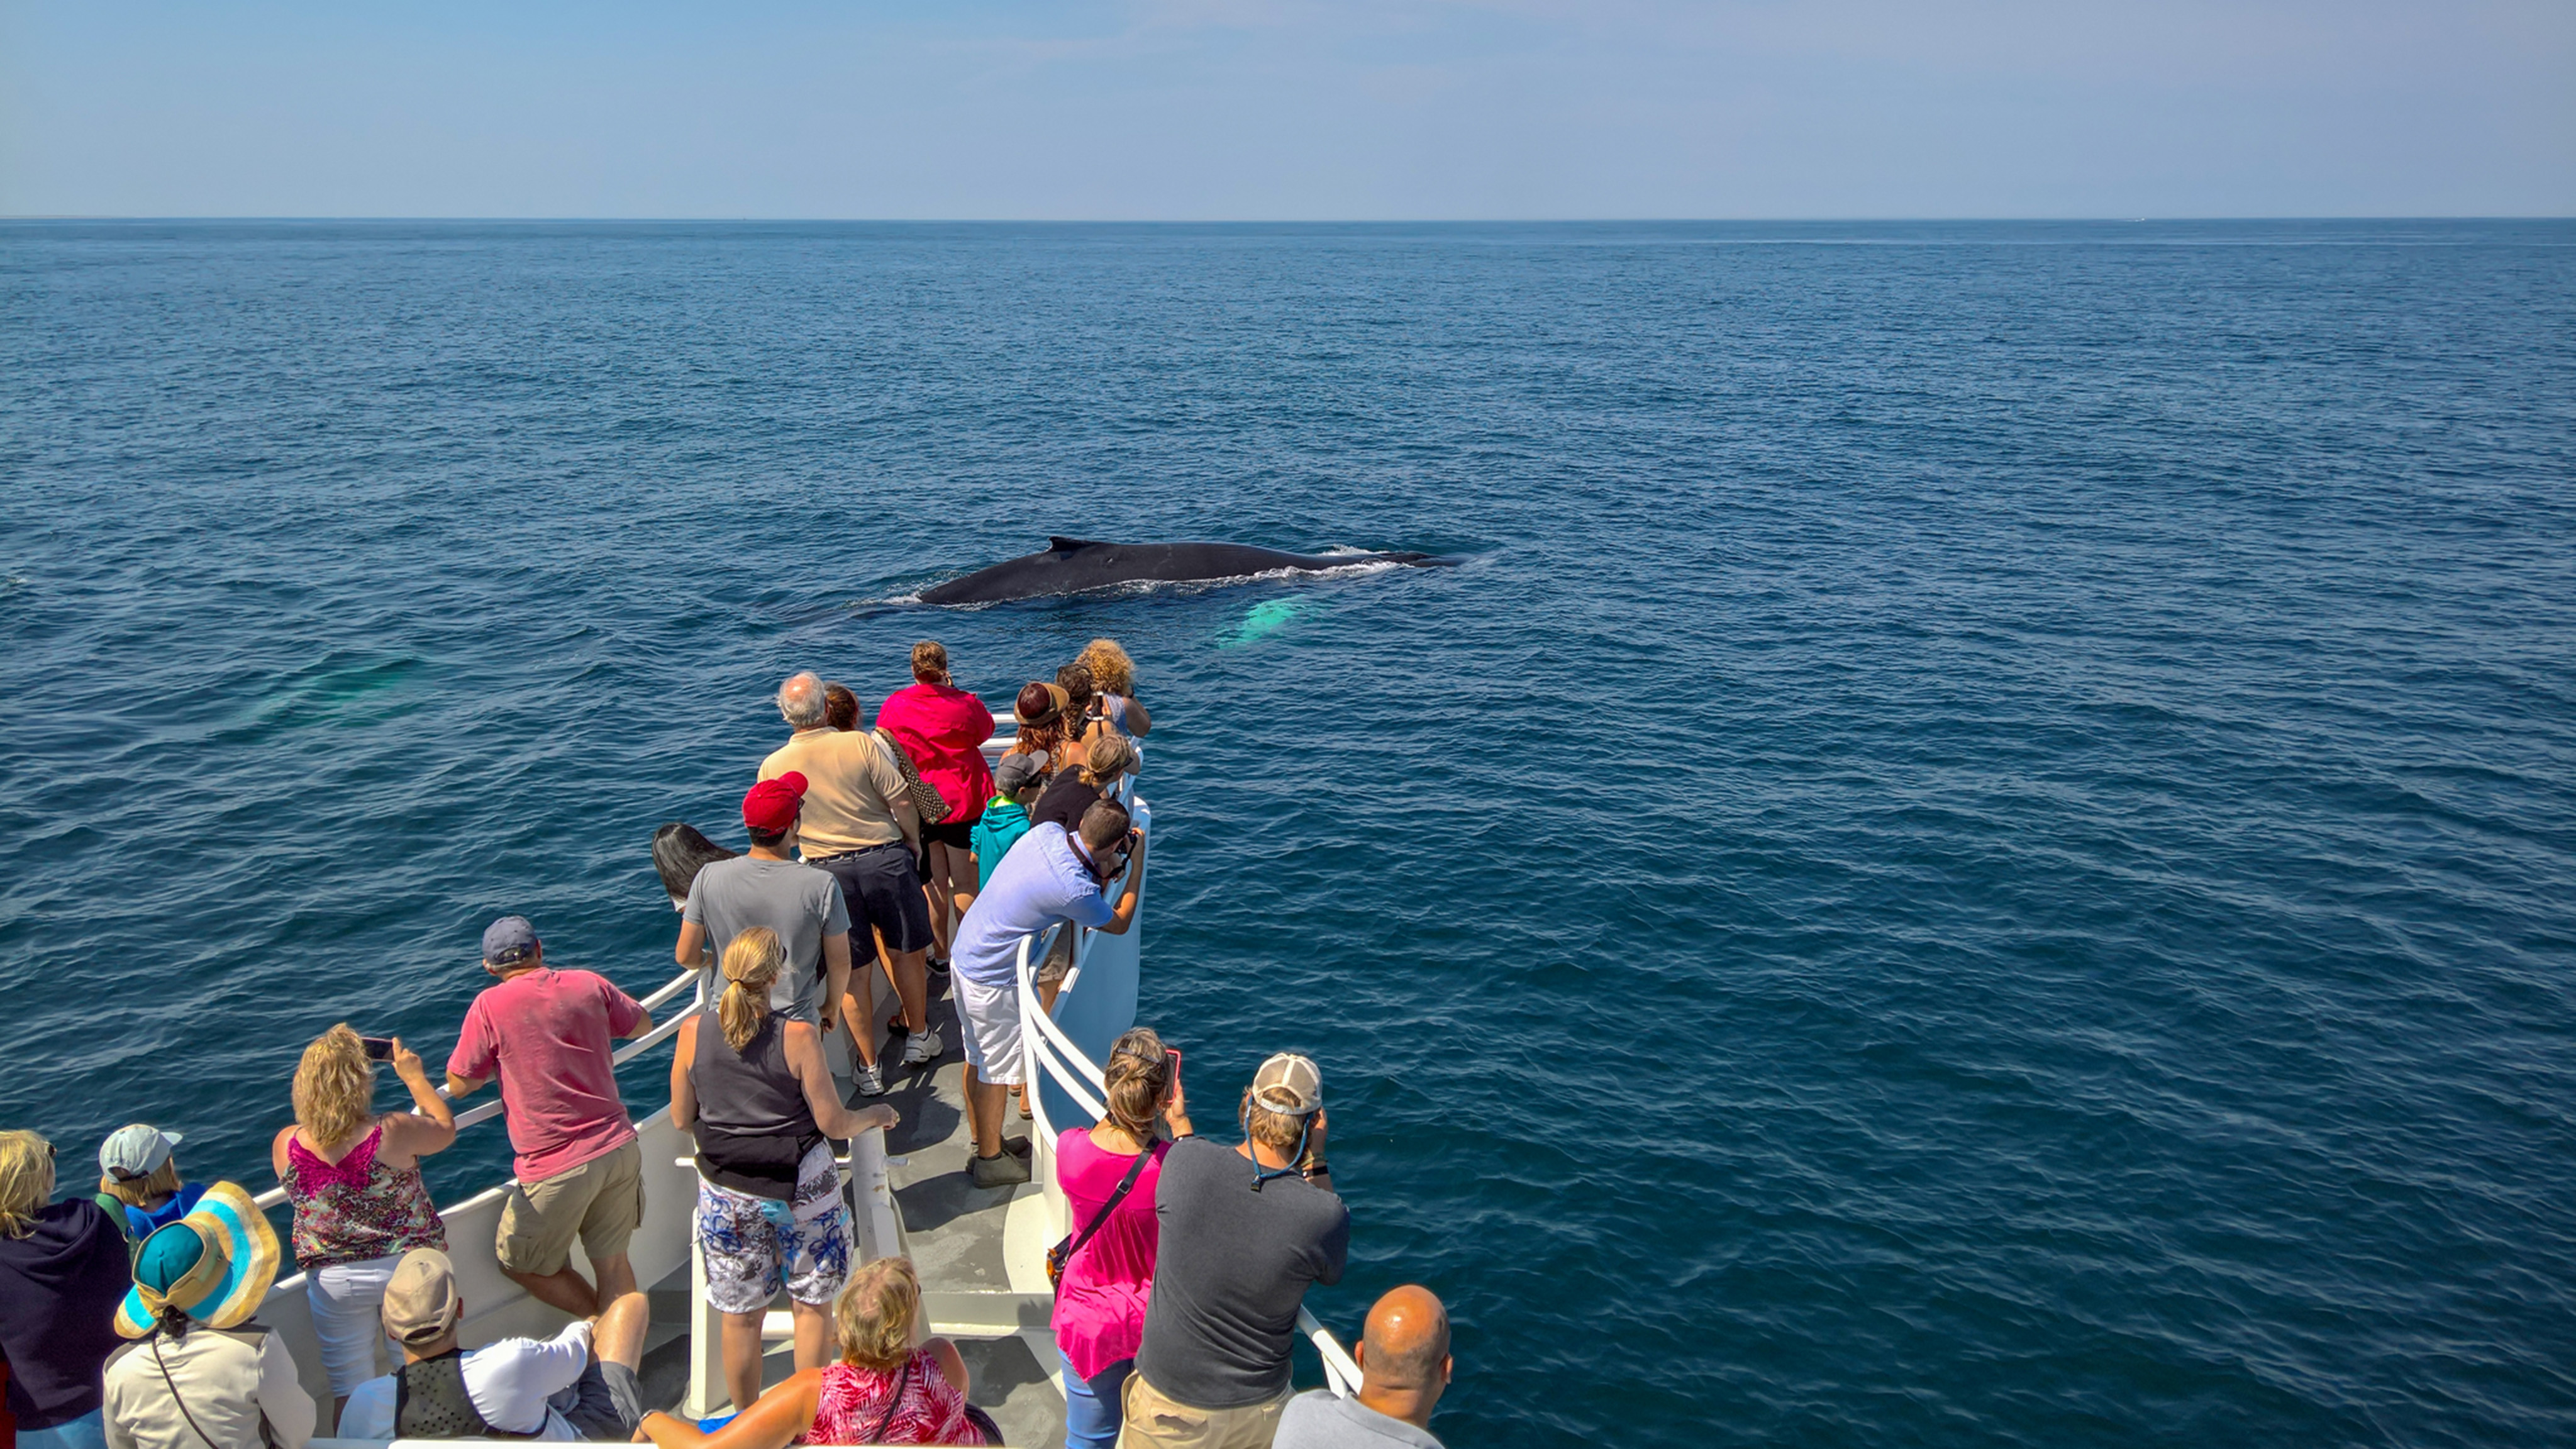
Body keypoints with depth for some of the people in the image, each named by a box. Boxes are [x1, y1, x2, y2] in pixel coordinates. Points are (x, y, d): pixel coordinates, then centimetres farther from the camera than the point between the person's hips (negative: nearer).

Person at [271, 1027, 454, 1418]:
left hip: (333, 1281, 2)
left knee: (349, 1391, 14)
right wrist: (414, 1076, 7)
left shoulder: (285, 1146, -18)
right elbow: (445, 1128, -5)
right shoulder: (393, 1134, -26)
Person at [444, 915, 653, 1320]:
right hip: (619, 1149, 4)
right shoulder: (589, 984, 2)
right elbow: (642, 1024, 20)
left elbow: (459, 1086, -1)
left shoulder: (490, 1005, -8)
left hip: (557, 1168, -4)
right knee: (613, 1261, 16)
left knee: (522, 1264, 18)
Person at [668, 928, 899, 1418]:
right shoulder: (797, 1036, -17)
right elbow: (834, 1125, -13)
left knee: (741, 1316, 15)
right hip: (802, 1189, -2)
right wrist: (875, 1115, 7)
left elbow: (682, 1120, 2)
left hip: (727, 1194, 3)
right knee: (811, 1307, 13)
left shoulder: (693, 1032, -9)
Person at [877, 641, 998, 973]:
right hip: (965, 802, -1)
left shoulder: (893, 707, -8)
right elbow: (986, 731, 10)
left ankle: (940, 954, 21)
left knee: (934, 884, 12)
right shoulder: (966, 704, -12)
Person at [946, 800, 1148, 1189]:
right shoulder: (1076, 890, -29)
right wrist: (1136, 863, -2)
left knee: (977, 1058, 22)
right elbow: (1121, 924, -7)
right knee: (998, 1069, 9)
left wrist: (1101, 875, 0)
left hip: (966, 955, 8)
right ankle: (991, 1161, 25)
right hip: (994, 979, -8)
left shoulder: (1046, 832, -10)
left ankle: (982, 1143, 38)